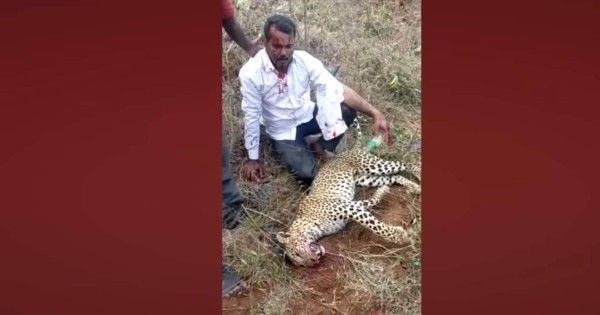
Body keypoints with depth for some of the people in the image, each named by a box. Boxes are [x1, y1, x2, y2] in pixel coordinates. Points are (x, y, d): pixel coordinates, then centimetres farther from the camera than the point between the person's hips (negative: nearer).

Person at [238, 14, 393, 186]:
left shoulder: (304, 60, -17)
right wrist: (253, 158, -6)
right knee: (307, 174, -25)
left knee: (348, 109, -24)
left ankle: (324, 145, 3)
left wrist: (374, 113, -30)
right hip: (283, 132, -2)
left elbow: (337, 89, -19)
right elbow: (252, 116, -14)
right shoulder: (251, 73, -24)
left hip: (308, 116, 3)